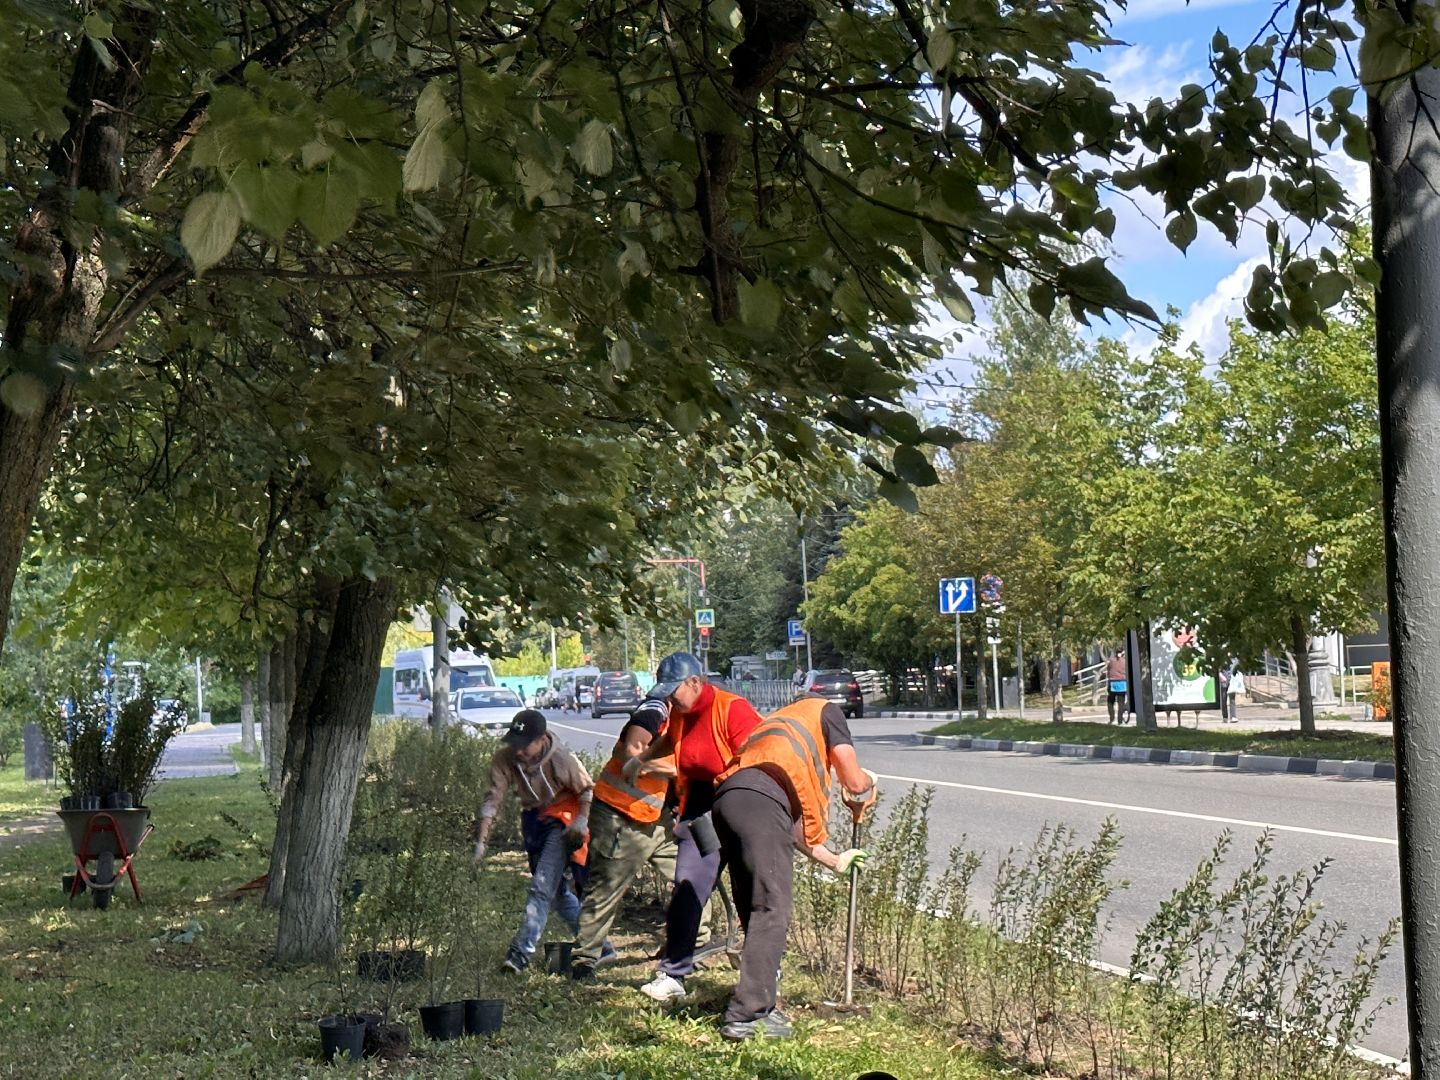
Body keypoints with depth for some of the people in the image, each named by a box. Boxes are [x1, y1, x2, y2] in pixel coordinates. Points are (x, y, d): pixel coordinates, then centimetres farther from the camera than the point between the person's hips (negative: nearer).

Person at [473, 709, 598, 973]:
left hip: (562, 820, -6)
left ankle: (521, 953, -20)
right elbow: (493, 800, -14)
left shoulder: (562, 760, -25)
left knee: (542, 887, -19)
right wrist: (481, 841, -20)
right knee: (556, 890, 16)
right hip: (533, 821, 6)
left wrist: (582, 820, -24)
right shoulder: (504, 760, -16)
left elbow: (588, 790, -10)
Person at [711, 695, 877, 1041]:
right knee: (772, 910, -8)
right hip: (759, 800, -8)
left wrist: (834, 860, 54)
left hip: (727, 798, 8)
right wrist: (867, 784, 37)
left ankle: (760, 1007, 19)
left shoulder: (780, 726, 42)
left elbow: (793, 821, 43)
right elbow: (855, 782, 13)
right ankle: (746, 1016, -12)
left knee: (756, 910, 15)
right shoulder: (825, 711, 23)